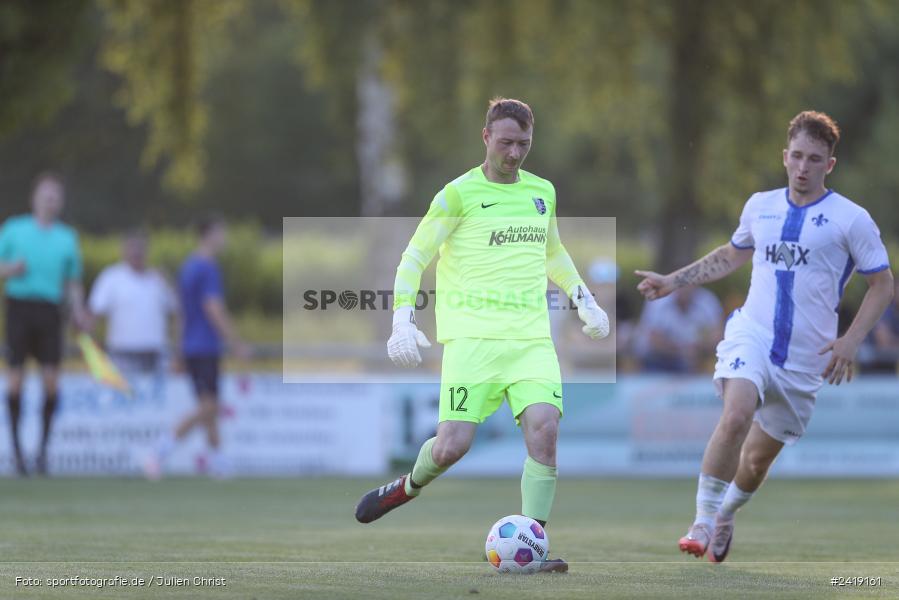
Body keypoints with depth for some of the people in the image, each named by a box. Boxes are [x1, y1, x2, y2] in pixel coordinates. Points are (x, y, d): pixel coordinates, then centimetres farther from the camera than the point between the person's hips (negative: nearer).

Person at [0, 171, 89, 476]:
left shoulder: (67, 238, 15)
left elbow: (73, 282, 19)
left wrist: (78, 311, 2)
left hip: (50, 310, 2)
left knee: (51, 379, -9)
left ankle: (43, 448, 0)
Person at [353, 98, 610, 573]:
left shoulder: (542, 193, 15)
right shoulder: (459, 194, -2)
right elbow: (414, 257, 0)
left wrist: (584, 300, 23)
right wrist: (402, 320, -12)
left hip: (532, 337, 4)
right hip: (471, 336, -4)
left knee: (544, 427, -18)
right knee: (453, 444, -12)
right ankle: (409, 486, 24)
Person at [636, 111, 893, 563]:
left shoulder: (851, 219, -4)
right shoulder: (760, 206, 8)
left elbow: (881, 284, 2)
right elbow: (732, 255, 27)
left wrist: (850, 341, -10)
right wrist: (672, 281, 22)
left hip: (805, 357, -1)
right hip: (751, 334, 1)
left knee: (758, 459, 9)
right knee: (736, 415, -30)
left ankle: (725, 515, 40)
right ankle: (703, 523, -23)